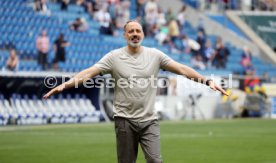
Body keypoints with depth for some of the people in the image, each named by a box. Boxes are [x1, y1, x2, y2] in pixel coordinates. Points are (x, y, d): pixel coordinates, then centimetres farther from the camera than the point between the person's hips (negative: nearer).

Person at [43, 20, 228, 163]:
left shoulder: (155, 55, 3)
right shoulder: (114, 57, -1)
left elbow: (182, 69, 0)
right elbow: (89, 73, -8)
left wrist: (206, 81, -9)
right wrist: (65, 84, -22)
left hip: (150, 120, 1)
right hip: (125, 120, -1)